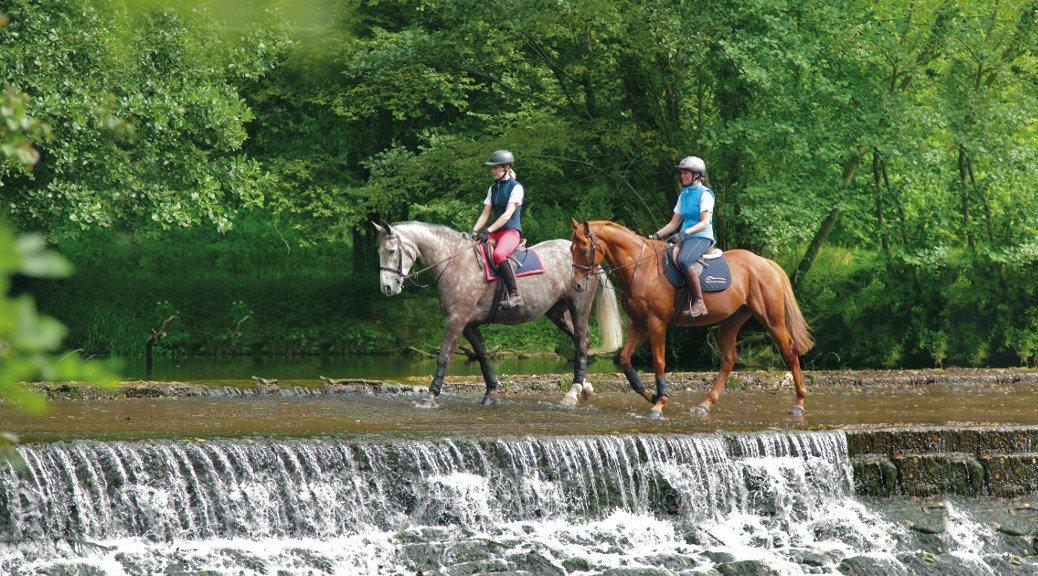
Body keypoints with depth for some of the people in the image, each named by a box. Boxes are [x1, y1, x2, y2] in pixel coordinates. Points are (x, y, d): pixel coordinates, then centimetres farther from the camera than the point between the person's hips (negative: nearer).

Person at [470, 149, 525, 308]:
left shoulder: (516, 188, -7)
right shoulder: (493, 189, 16)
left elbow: (507, 214, -17)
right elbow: (485, 214, 13)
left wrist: (488, 231, -24)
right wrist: (474, 232, -3)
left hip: (511, 231, -8)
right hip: (495, 232, 8)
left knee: (498, 254, -36)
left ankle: (515, 295, -32)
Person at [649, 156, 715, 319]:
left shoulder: (705, 194, -4)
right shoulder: (683, 195, 19)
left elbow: (705, 222, -14)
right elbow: (674, 223, 20)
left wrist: (687, 232, -28)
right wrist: (656, 236, 8)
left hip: (701, 237, -8)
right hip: (685, 238, 8)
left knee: (683, 260, -36)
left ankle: (698, 303, -35)